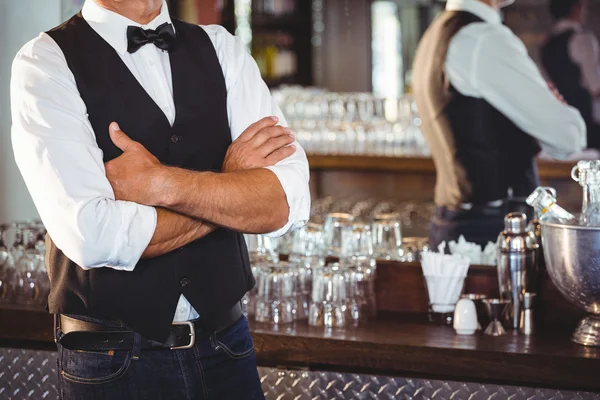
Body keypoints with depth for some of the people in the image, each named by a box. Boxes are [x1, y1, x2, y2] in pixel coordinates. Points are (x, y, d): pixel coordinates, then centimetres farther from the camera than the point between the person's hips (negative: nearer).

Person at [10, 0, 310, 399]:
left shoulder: (222, 49, 3)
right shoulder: (46, 63, -9)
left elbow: (288, 202, -9)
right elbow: (93, 236, -23)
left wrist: (159, 182, -20)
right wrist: (230, 180, -12)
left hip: (226, 347, 4)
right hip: (114, 362, -4)